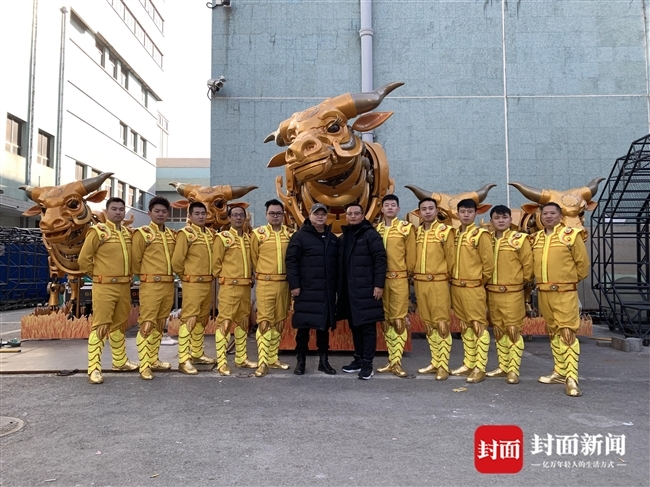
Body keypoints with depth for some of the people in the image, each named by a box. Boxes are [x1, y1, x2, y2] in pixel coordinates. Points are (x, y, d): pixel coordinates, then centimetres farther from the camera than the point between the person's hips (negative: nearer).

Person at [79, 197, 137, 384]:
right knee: (100, 326, -6)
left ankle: (120, 362, 28)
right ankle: (94, 369, -1)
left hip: (124, 286, 7)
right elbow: (84, 259, -7)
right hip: (104, 287, -7)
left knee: (119, 325, 16)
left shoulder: (127, 233, 12)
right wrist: (98, 275, 0)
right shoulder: (98, 231, -8)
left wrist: (128, 276, 12)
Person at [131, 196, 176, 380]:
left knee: (160, 324, 14)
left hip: (169, 285, 6)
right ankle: (144, 366, 0)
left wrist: (169, 274, 10)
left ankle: (154, 360, 26)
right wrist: (145, 275, 6)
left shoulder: (172, 235, 11)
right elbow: (135, 260, -4)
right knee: (147, 325, -5)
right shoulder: (142, 233, -6)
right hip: (151, 285, -6)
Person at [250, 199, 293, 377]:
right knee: (264, 321, -6)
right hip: (265, 283, -3)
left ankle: (273, 358, 22)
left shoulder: (290, 234, 5)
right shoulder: (258, 233, -3)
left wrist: (291, 277, 10)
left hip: (284, 283, 4)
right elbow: (253, 258, 6)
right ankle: (263, 362, -2)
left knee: (279, 321, 11)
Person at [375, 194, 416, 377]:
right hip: (381, 279, 4)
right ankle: (392, 361, 20)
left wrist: (408, 273, 4)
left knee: (399, 320, -1)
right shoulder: (376, 229, 10)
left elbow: (411, 254, -1)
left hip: (399, 279, -4)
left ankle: (396, 362, 6)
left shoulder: (406, 228, -2)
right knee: (386, 320, 10)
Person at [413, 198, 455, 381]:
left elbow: (451, 257, -2)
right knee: (428, 324, 11)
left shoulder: (445, 230, -3)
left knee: (441, 324, -3)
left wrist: (447, 277, 3)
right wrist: (415, 276, 6)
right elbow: (414, 256, 13)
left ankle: (443, 366, 4)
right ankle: (435, 362, 22)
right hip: (420, 283, 5)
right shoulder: (417, 232, 12)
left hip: (438, 282, -5)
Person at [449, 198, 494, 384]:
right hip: (456, 287, 7)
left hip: (473, 288, -7)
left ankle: (480, 369, 4)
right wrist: (454, 278, 8)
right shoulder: (455, 235, 11)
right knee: (465, 326, 14)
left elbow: (489, 263, -9)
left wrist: (480, 281, -2)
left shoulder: (481, 234, -9)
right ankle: (469, 364, 24)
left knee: (479, 326, -1)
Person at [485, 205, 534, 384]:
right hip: (492, 292, 5)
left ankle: (513, 370, 5)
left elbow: (528, 265, -4)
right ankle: (503, 366, 23)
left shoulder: (520, 239, -6)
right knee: (498, 331, 12)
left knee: (513, 330, -2)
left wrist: (524, 283, 3)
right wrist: (487, 282, 8)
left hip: (513, 293, -5)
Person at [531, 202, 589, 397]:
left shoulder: (571, 235, -5)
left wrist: (571, 280, 10)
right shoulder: (536, 238, 10)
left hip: (565, 292, -6)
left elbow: (583, 263, 0)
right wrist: (542, 279, 15)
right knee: (554, 333, 14)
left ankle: (571, 379, -5)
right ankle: (560, 372, 24)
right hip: (544, 292, 6)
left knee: (568, 334, -8)